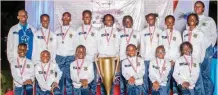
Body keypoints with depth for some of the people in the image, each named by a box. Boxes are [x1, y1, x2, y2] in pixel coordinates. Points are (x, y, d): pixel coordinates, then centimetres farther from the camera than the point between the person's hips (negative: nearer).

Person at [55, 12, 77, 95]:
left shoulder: (73, 31, 5)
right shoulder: (57, 31, 11)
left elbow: (76, 45, 5)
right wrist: (53, 57, 7)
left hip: (70, 57, -2)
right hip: (59, 57, 2)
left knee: (69, 77, -2)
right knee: (60, 76, 4)